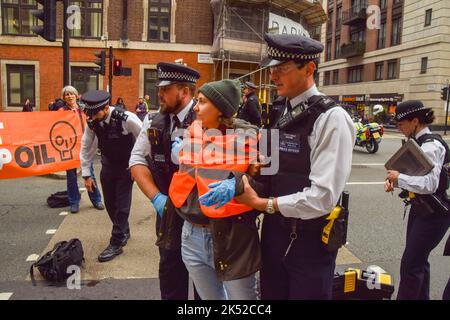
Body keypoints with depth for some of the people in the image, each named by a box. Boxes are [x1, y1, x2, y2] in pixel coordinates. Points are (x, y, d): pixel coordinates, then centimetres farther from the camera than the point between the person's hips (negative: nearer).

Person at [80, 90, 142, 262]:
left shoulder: (126, 118, -28)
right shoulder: (92, 122, -12)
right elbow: (86, 147, 1)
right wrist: (86, 174, 3)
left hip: (127, 164, -5)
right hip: (108, 164, 5)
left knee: (122, 203, -5)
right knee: (109, 202, 11)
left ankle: (116, 244, 7)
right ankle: (124, 232, 33)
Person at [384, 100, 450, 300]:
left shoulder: (431, 146, -20)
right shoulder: (417, 142, 8)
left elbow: (429, 184, -29)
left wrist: (399, 177, -20)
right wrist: (394, 180, -3)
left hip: (434, 214, -9)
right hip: (420, 209, 9)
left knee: (410, 264, -4)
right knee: (418, 261, 19)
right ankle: (420, 297, 34)